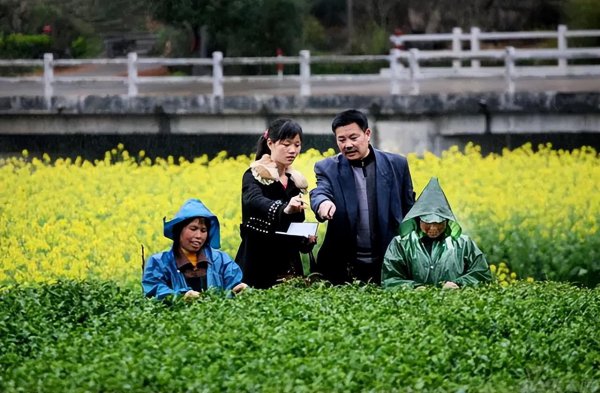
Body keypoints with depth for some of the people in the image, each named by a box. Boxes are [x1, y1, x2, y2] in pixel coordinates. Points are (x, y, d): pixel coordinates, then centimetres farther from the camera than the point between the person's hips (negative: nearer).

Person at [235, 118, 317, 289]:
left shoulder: (296, 181, 13)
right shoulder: (255, 176, -6)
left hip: (289, 266, 6)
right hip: (258, 264, -6)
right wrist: (284, 209, -46)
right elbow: (254, 200, -27)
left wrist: (307, 238, -3)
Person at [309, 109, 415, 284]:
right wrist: (323, 203, -38)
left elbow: (409, 210, 10)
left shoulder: (396, 165, 5)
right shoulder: (327, 168, 4)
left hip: (389, 262, 0)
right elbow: (320, 193, -14)